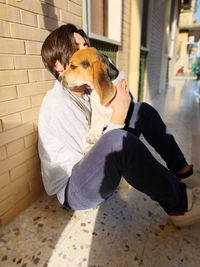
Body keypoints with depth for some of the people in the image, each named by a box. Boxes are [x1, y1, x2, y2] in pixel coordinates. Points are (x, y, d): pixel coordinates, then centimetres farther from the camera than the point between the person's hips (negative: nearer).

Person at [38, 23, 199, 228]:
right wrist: (119, 113, -24)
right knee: (118, 139, -41)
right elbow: (94, 154, -22)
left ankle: (180, 168, 9)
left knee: (141, 110, 2)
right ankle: (177, 203, -16)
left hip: (99, 172, 9)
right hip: (74, 190, -8)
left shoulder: (86, 91, 5)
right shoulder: (56, 103, -21)